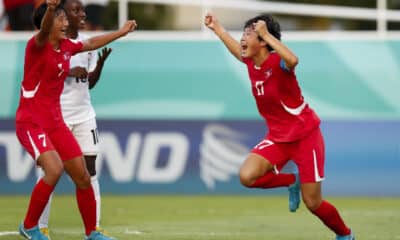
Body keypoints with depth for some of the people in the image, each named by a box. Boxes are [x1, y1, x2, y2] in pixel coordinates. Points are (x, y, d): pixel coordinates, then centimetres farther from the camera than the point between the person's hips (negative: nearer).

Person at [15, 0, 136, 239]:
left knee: (83, 177, 8)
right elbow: (43, 30, -39)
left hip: (55, 122, 8)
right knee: (54, 169, -27)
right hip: (31, 122, -8)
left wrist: (121, 32, 38)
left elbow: (91, 43, 28)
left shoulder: (66, 46, 7)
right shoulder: (37, 45, -15)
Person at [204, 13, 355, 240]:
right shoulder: (252, 63, -1)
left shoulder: (277, 62, -22)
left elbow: (292, 60, -49)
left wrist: (266, 34, -45)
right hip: (278, 137, 6)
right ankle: (291, 182, 10)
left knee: (313, 204, -2)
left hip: (305, 136, -6)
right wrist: (217, 28, 32)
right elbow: (239, 51, 25)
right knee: (247, 176, -19)